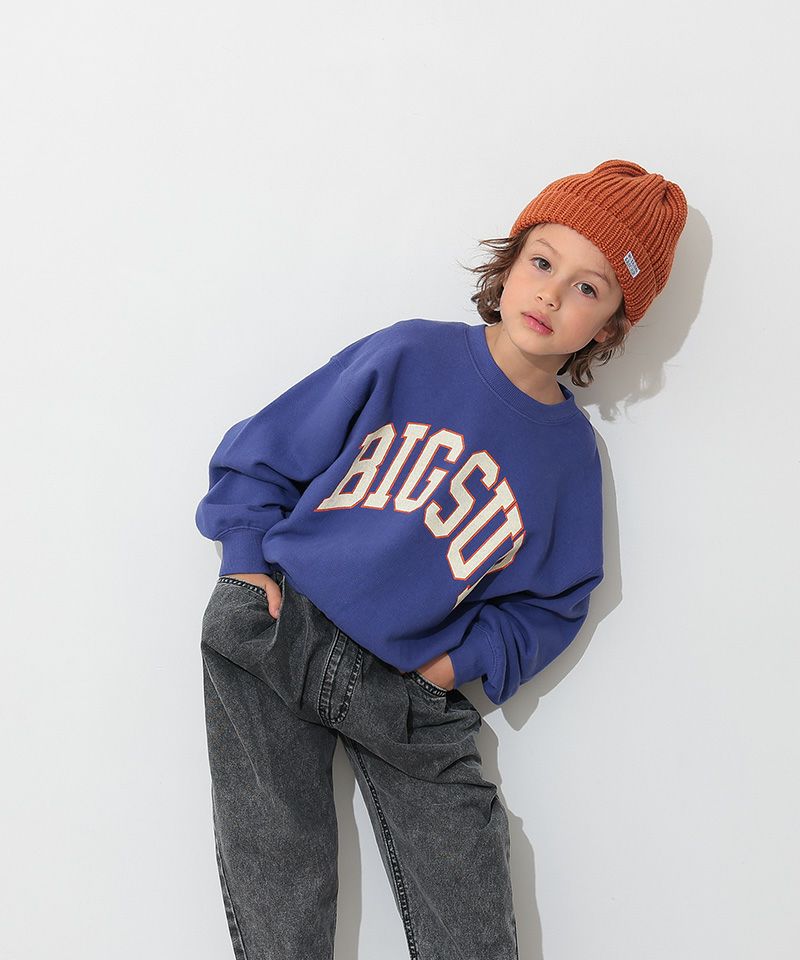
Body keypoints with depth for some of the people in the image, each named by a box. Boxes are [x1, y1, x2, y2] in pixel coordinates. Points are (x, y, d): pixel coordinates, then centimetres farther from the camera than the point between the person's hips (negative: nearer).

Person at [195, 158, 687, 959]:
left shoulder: (570, 453, 4)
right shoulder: (409, 354, -3)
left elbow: (550, 602, 11)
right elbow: (266, 451, 3)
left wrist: (463, 661, -3)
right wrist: (249, 561, -5)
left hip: (411, 694, 2)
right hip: (273, 632, -2)